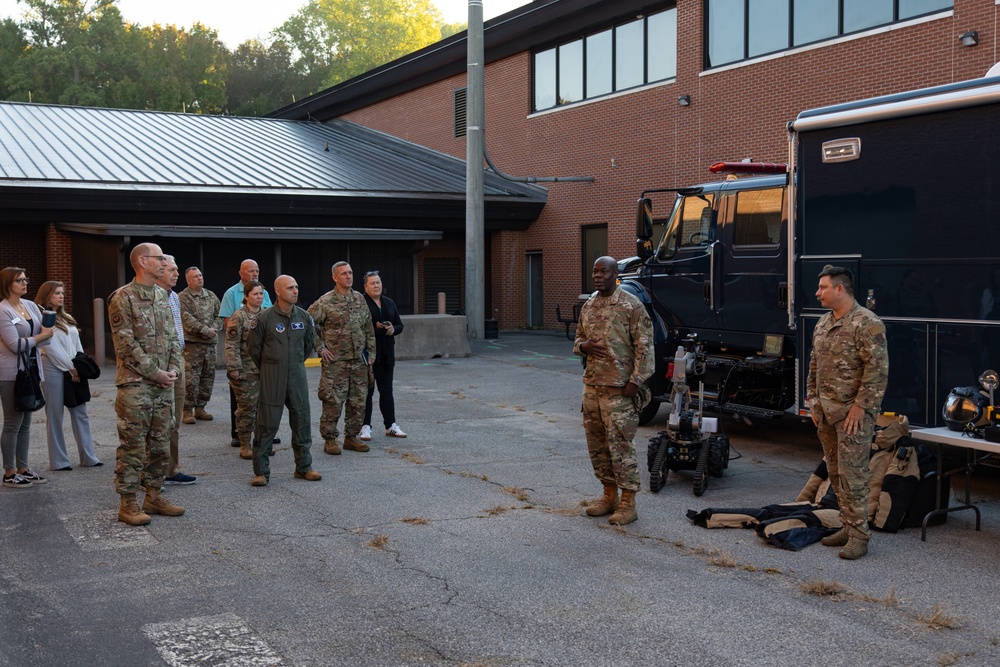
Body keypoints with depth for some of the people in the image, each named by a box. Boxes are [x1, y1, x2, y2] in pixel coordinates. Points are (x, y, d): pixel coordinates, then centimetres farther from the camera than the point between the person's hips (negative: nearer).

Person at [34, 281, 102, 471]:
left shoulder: (66, 319, 19)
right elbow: (51, 348, -13)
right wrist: (70, 368, -12)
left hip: (74, 370, 7)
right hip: (54, 371, -7)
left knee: (80, 414, 6)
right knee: (55, 417, 0)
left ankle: (88, 456, 10)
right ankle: (58, 461, 5)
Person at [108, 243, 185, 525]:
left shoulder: (162, 296, 13)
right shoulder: (123, 298, -10)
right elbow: (126, 344, -14)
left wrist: (174, 368, 0)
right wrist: (156, 373, -14)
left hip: (163, 385, 7)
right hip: (135, 384, -7)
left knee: (160, 444, 12)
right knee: (132, 446, -2)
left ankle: (154, 496, 22)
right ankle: (128, 504, 6)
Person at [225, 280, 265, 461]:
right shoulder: (238, 317, -8)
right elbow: (231, 345, -12)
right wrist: (234, 368, -18)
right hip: (246, 370, -6)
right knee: (247, 408, -1)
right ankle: (245, 445, 9)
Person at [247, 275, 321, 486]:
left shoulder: (303, 316, 2)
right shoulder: (265, 317, -10)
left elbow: (309, 342, 20)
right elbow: (253, 347, 1)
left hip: (297, 375, 4)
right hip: (271, 378, -4)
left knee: (302, 421, 9)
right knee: (267, 424, -1)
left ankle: (304, 467, 21)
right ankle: (261, 472, 8)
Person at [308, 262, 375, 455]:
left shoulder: (359, 299, 10)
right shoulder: (325, 302, -7)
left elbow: (368, 328, 17)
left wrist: (371, 352, 13)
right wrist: (320, 348, -7)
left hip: (359, 361, 5)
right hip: (335, 362, -5)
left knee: (358, 402, 8)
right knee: (333, 402, -4)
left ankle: (351, 437, 20)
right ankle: (329, 440, 8)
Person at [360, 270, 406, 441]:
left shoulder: (389, 303, 15)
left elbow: (399, 325, 16)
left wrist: (392, 329, -5)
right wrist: (377, 329, -19)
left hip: (386, 354, 6)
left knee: (386, 390, 10)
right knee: (367, 390, -1)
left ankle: (390, 425, 16)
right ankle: (365, 426, 4)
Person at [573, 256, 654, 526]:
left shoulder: (632, 306, -9)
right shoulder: (588, 306, 12)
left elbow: (644, 347, -11)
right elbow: (578, 338, 23)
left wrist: (635, 381, -17)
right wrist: (583, 346, -1)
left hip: (619, 389, -7)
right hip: (592, 385, 7)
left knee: (620, 445, -5)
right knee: (597, 444, 12)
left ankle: (628, 504, 3)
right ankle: (609, 496, 25)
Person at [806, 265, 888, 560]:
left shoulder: (867, 323, -13)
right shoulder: (823, 323, 14)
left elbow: (877, 369, -17)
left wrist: (860, 406, -19)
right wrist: (813, 400, 13)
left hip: (853, 413, -8)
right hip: (826, 412, 8)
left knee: (851, 473, -8)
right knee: (835, 472, 12)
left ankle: (859, 535, -1)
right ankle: (848, 527, 22)